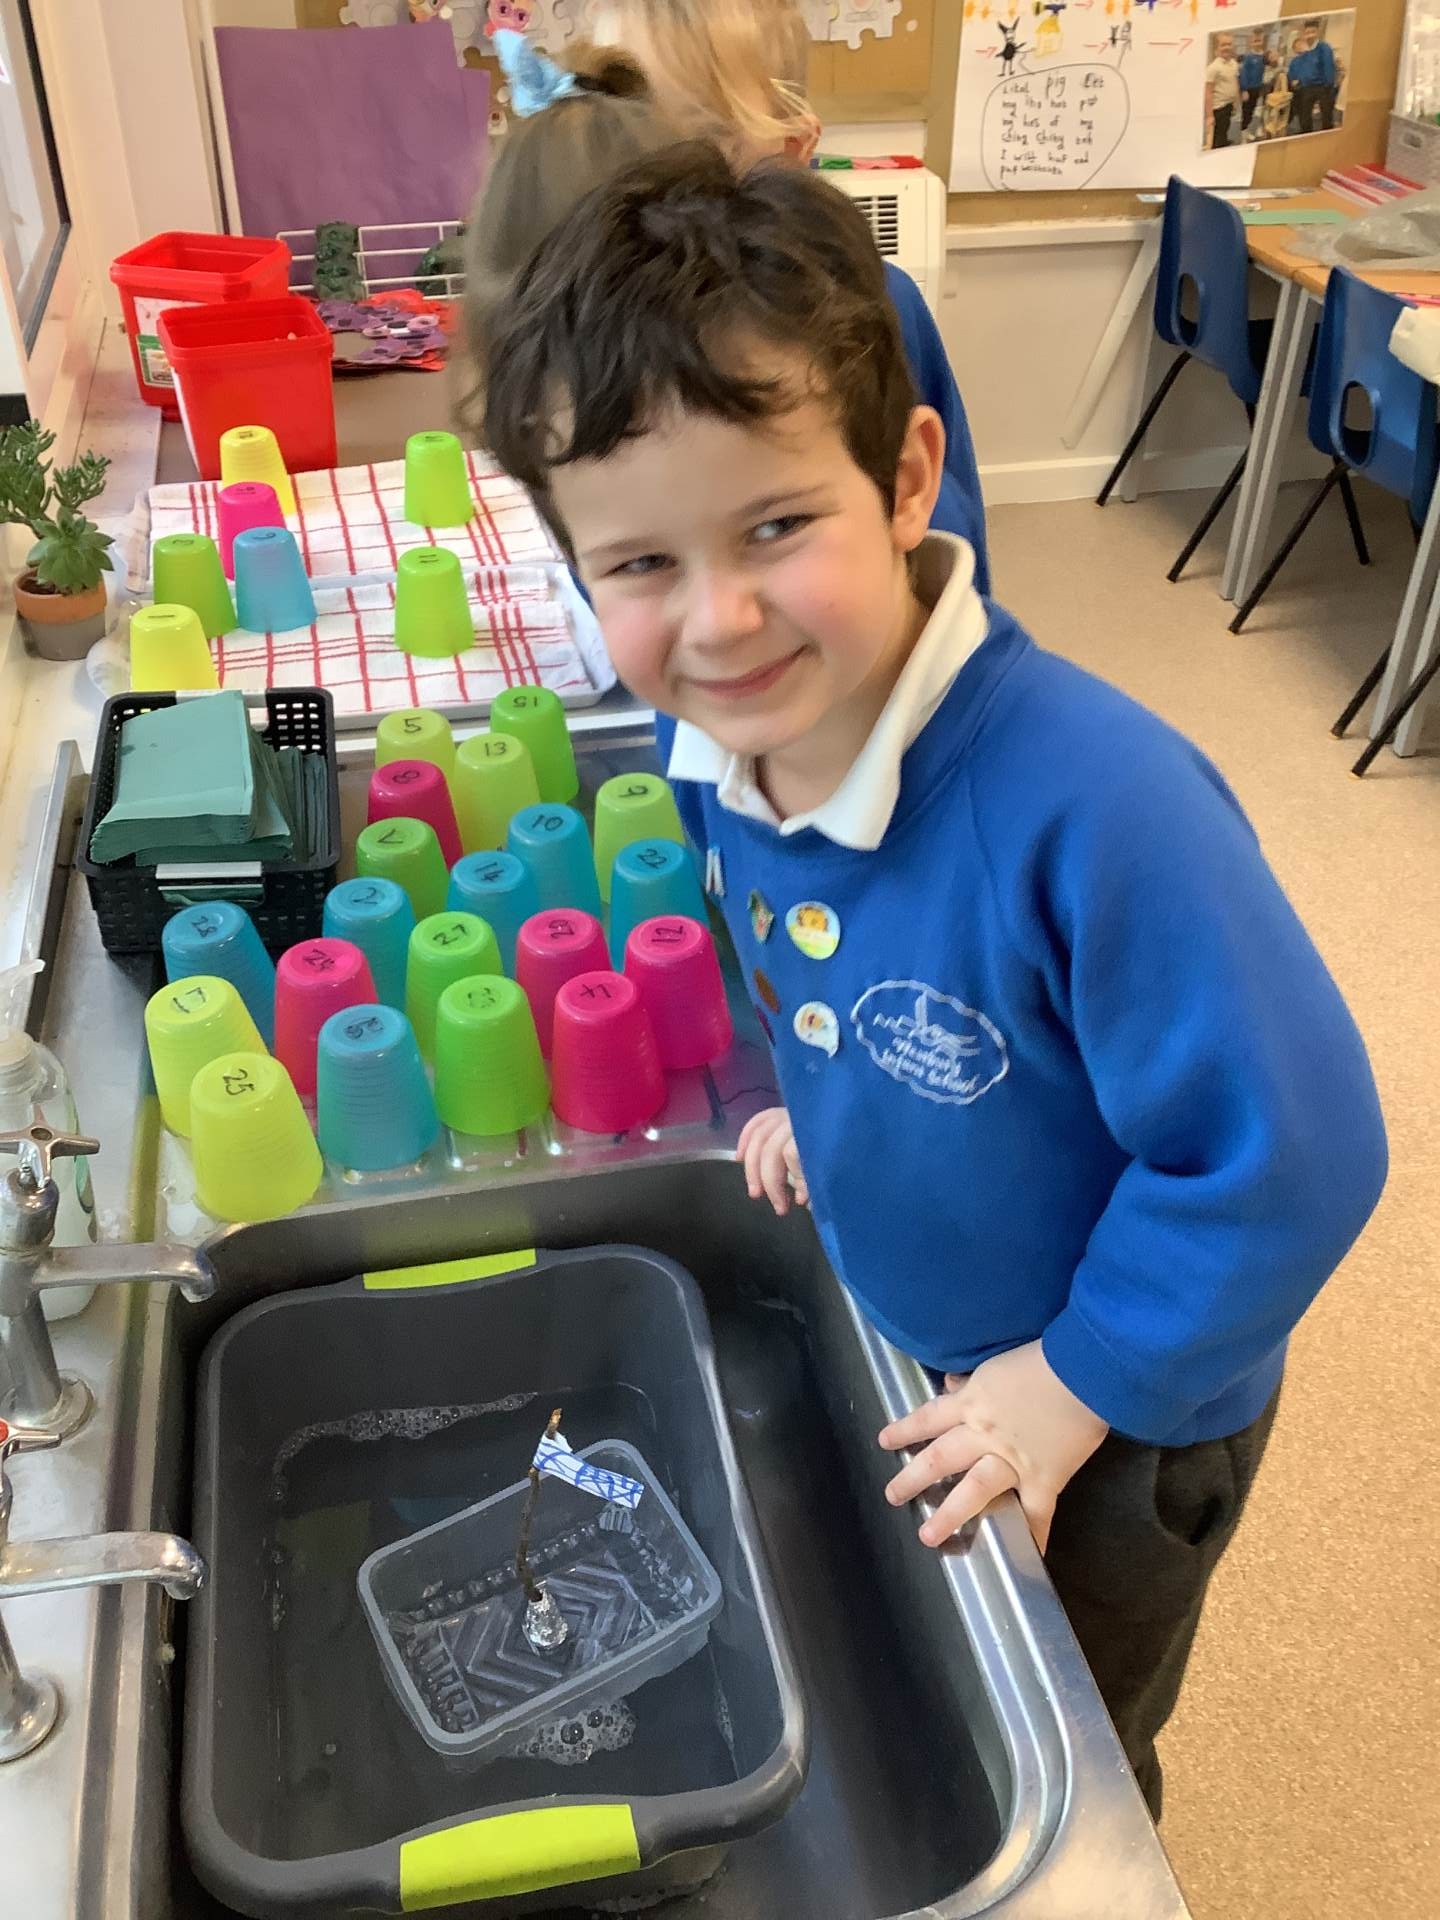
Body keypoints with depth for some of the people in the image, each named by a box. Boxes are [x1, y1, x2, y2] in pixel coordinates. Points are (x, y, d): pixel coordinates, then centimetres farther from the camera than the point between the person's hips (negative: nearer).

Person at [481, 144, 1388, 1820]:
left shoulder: (1094, 804, -41)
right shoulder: (720, 741, -18)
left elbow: (1290, 1154, -33)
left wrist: (1077, 1382, -22)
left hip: (1118, 1419, -5)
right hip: (906, 1341, 6)